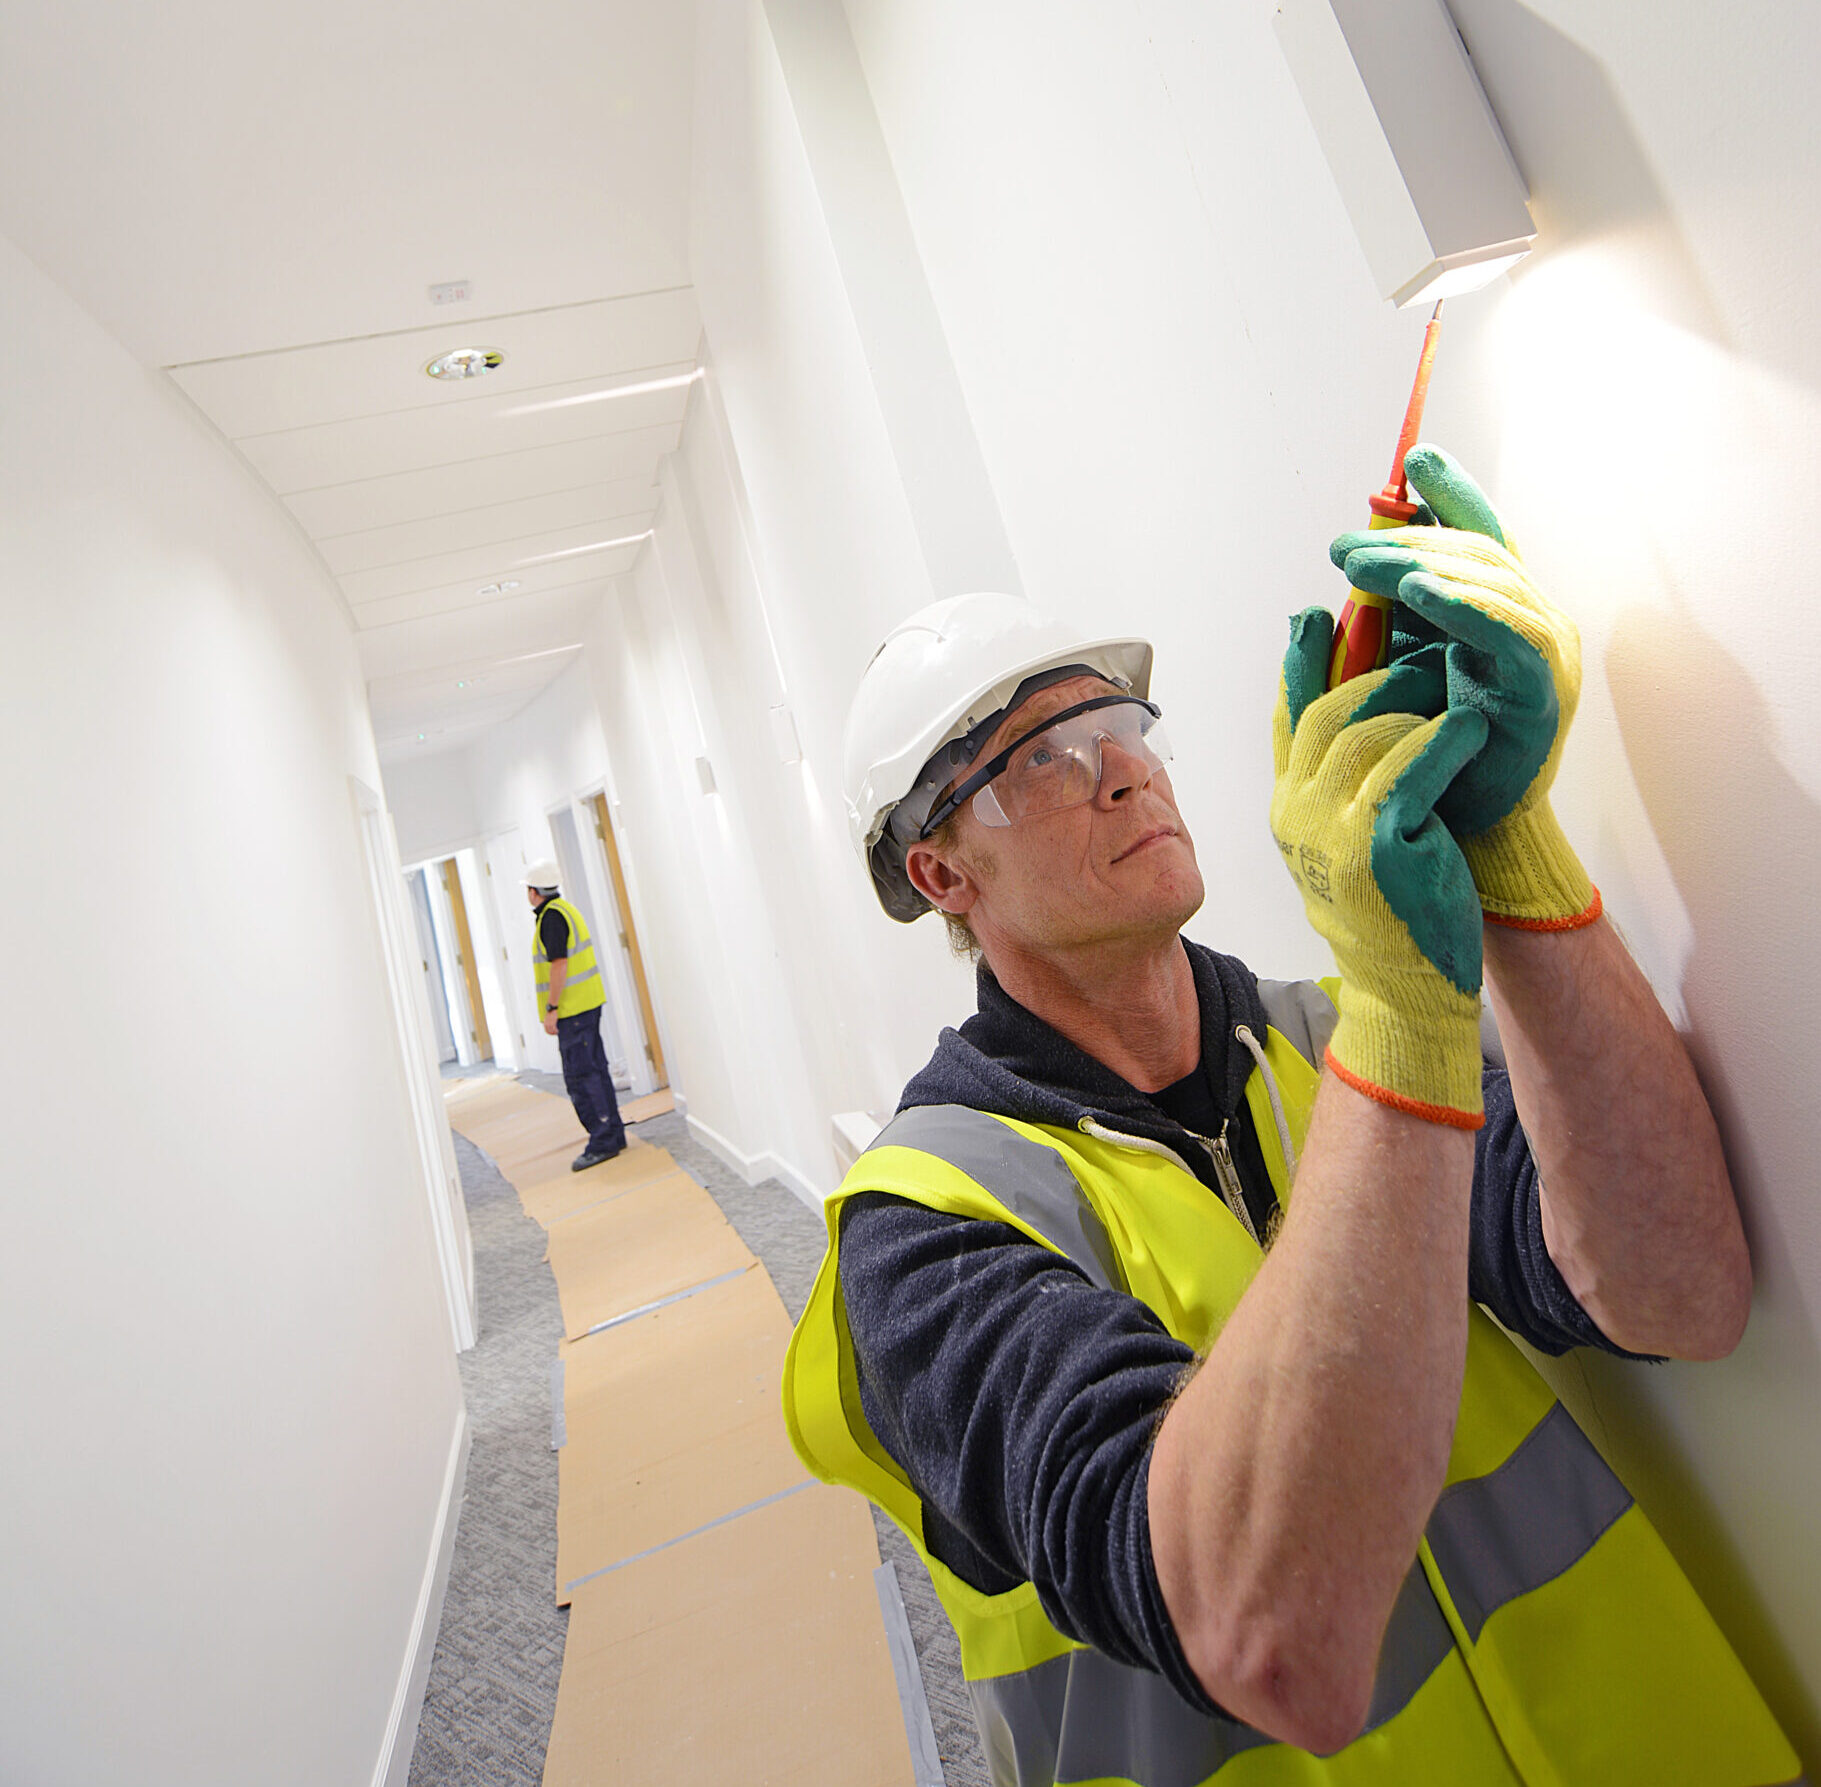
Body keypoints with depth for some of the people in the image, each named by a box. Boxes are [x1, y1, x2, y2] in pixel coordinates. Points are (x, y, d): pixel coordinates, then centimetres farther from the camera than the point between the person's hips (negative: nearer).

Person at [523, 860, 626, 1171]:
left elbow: (559, 965, -21)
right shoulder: (567, 909, 16)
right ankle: (613, 1134, 19)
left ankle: (602, 1142, -5)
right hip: (588, 1003, 10)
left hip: (571, 1008, -10)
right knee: (595, 1070, 13)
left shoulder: (551, 917, -14)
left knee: (580, 1076, -7)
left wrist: (551, 1009, -19)